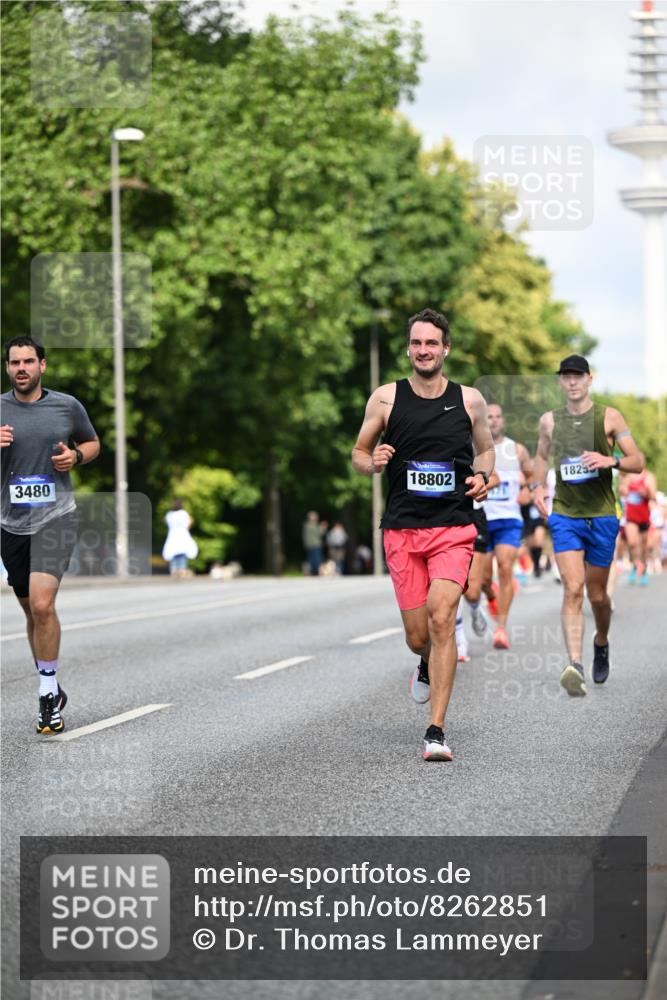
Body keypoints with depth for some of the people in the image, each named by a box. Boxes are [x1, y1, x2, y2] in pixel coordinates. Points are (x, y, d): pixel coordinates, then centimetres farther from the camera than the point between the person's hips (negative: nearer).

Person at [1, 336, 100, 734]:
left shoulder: (67, 406, 2)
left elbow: (93, 443, 17)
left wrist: (76, 456, -4)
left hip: (55, 517, -3)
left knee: (42, 605, -19)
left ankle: (49, 691, -8)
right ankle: (52, 691, 27)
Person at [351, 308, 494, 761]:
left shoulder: (470, 399, 4)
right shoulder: (385, 398, 3)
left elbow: (486, 449, 19)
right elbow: (359, 454, 12)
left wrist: (482, 477, -2)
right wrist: (374, 462, -11)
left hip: (454, 528, -1)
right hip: (402, 530, 1)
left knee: (441, 619, -19)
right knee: (418, 637, 4)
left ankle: (437, 731, -17)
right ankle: (429, 665, 44)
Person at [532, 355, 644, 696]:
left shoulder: (609, 417, 0)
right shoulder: (549, 421, 7)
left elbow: (638, 461, -2)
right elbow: (541, 456, 25)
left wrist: (610, 460, -21)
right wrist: (538, 486, 7)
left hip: (602, 516, 0)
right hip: (564, 515, 0)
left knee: (597, 594, 9)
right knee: (573, 589, -16)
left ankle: (601, 643, 40)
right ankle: (575, 665, -26)